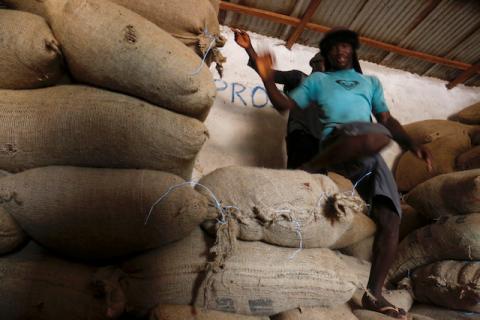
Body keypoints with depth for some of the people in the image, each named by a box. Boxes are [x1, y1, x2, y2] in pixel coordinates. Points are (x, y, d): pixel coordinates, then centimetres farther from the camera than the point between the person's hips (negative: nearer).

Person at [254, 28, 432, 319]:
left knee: (390, 221, -10)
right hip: (337, 139, -4)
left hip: (369, 157, 5)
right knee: (377, 137, -40)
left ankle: (374, 294, 3)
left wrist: (413, 146, 12)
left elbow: (388, 120, 27)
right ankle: (307, 170, -21)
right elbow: (285, 104, 16)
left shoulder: (371, 82, 33)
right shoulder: (318, 79, 24)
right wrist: (267, 78, 1)